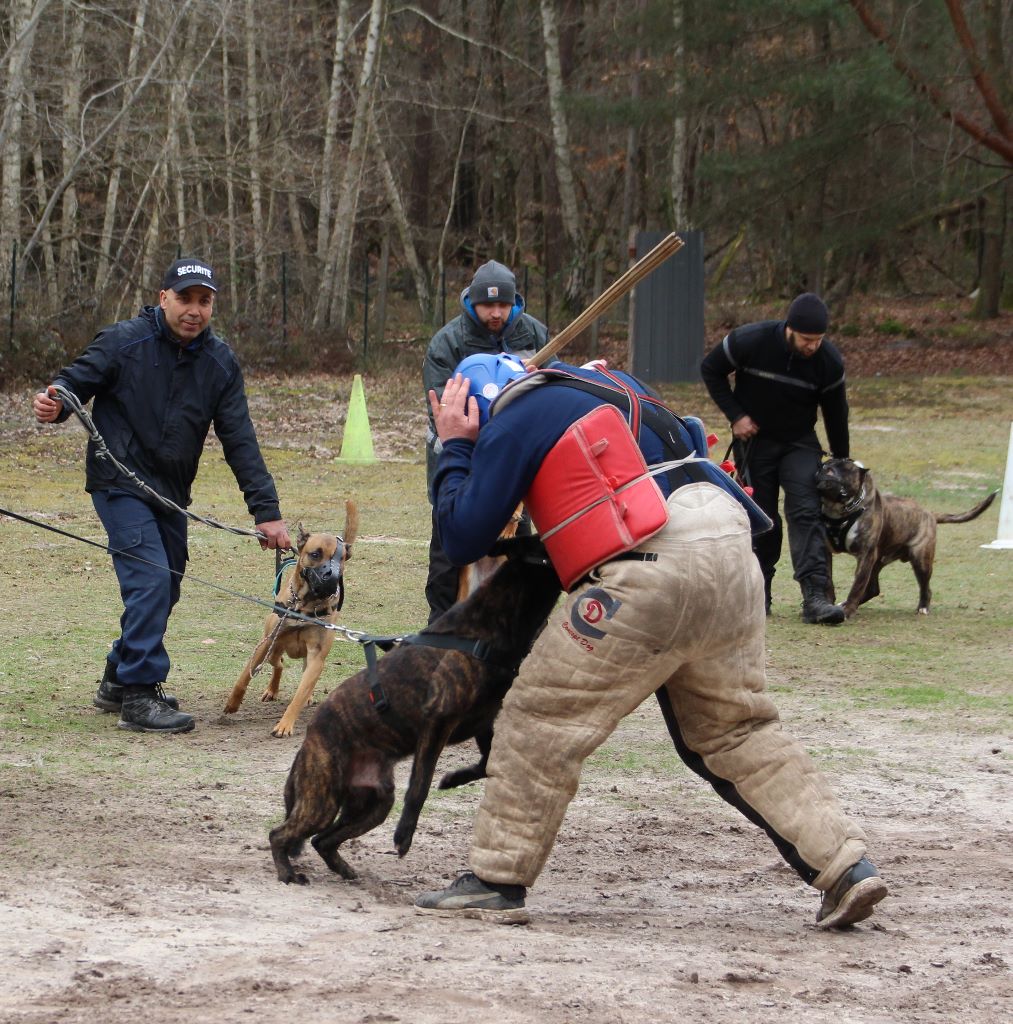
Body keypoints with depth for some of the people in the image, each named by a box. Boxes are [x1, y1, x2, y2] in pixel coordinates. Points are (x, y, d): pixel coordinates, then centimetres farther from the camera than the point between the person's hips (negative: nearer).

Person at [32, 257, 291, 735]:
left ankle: (119, 681, 31)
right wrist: (55, 402, -32)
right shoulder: (123, 342, -12)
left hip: (170, 491, 6)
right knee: (150, 580, -18)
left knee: (165, 588, 14)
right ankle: (138, 697, -14)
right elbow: (76, 380, -6)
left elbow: (240, 441, 0)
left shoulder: (221, 363, 1)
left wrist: (265, 509, -5)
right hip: (119, 484, -6)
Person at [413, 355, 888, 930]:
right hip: (731, 552, 8)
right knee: (737, 730, 17)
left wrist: (455, 449, 17)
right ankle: (847, 866, 10)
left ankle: (497, 882, 5)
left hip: (654, 569, -8)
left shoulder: (514, 423, 6)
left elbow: (463, 540, 5)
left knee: (541, 720, 3)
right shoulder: (607, 382, 28)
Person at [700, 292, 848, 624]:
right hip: (754, 440, -1)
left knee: (806, 512, -15)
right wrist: (736, 415, -13)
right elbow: (710, 369, -4)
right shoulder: (751, 341, -22)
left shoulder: (829, 361, -15)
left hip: (800, 444, 1)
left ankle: (815, 597, -24)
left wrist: (842, 463, 10)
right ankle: (758, 595, 16)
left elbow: (835, 413, 1)